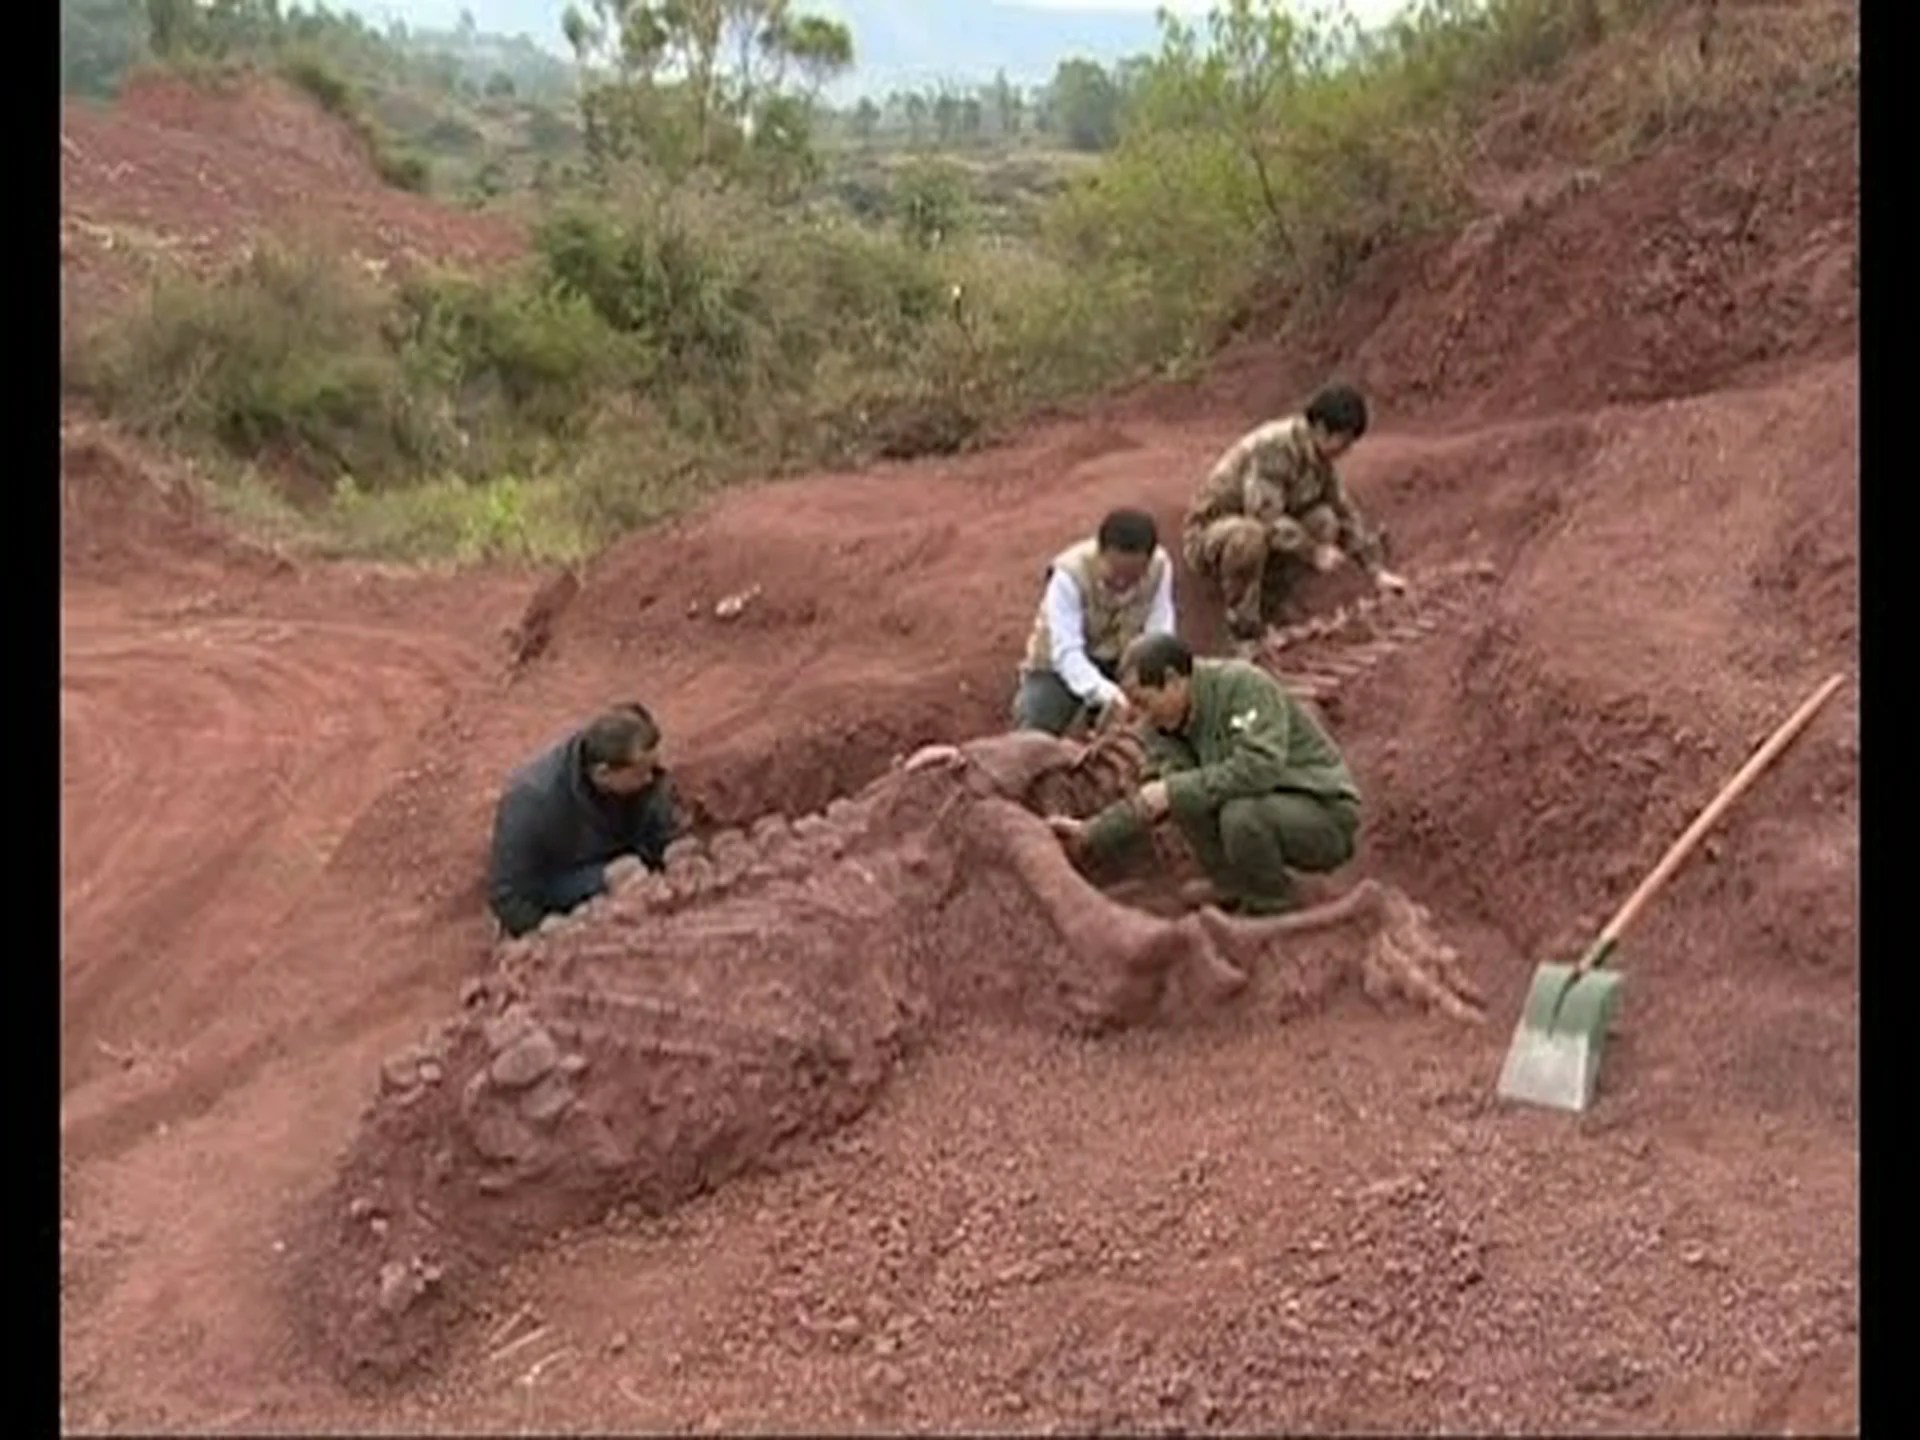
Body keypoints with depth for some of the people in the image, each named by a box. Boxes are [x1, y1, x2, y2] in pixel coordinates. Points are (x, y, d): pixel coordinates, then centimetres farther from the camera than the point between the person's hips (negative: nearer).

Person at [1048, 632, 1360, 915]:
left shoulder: (1243, 684, -24)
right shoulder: (1163, 724, -1)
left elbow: (1261, 767, -35)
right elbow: (1152, 799, 1)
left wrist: (1175, 790, -31)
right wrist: (1090, 835, -10)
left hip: (1327, 813, -7)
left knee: (1241, 815, -33)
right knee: (1187, 795, -13)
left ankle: (1273, 911, -6)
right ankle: (1236, 900, 1)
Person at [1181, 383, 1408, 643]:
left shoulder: (1320, 458, 0)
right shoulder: (1274, 446, -28)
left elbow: (1346, 513, 8)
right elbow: (1266, 516, -33)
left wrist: (1378, 569, 4)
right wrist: (1314, 552, -28)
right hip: (1207, 535, -8)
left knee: (1324, 521, -12)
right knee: (1250, 534, -40)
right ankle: (1243, 623, -20)